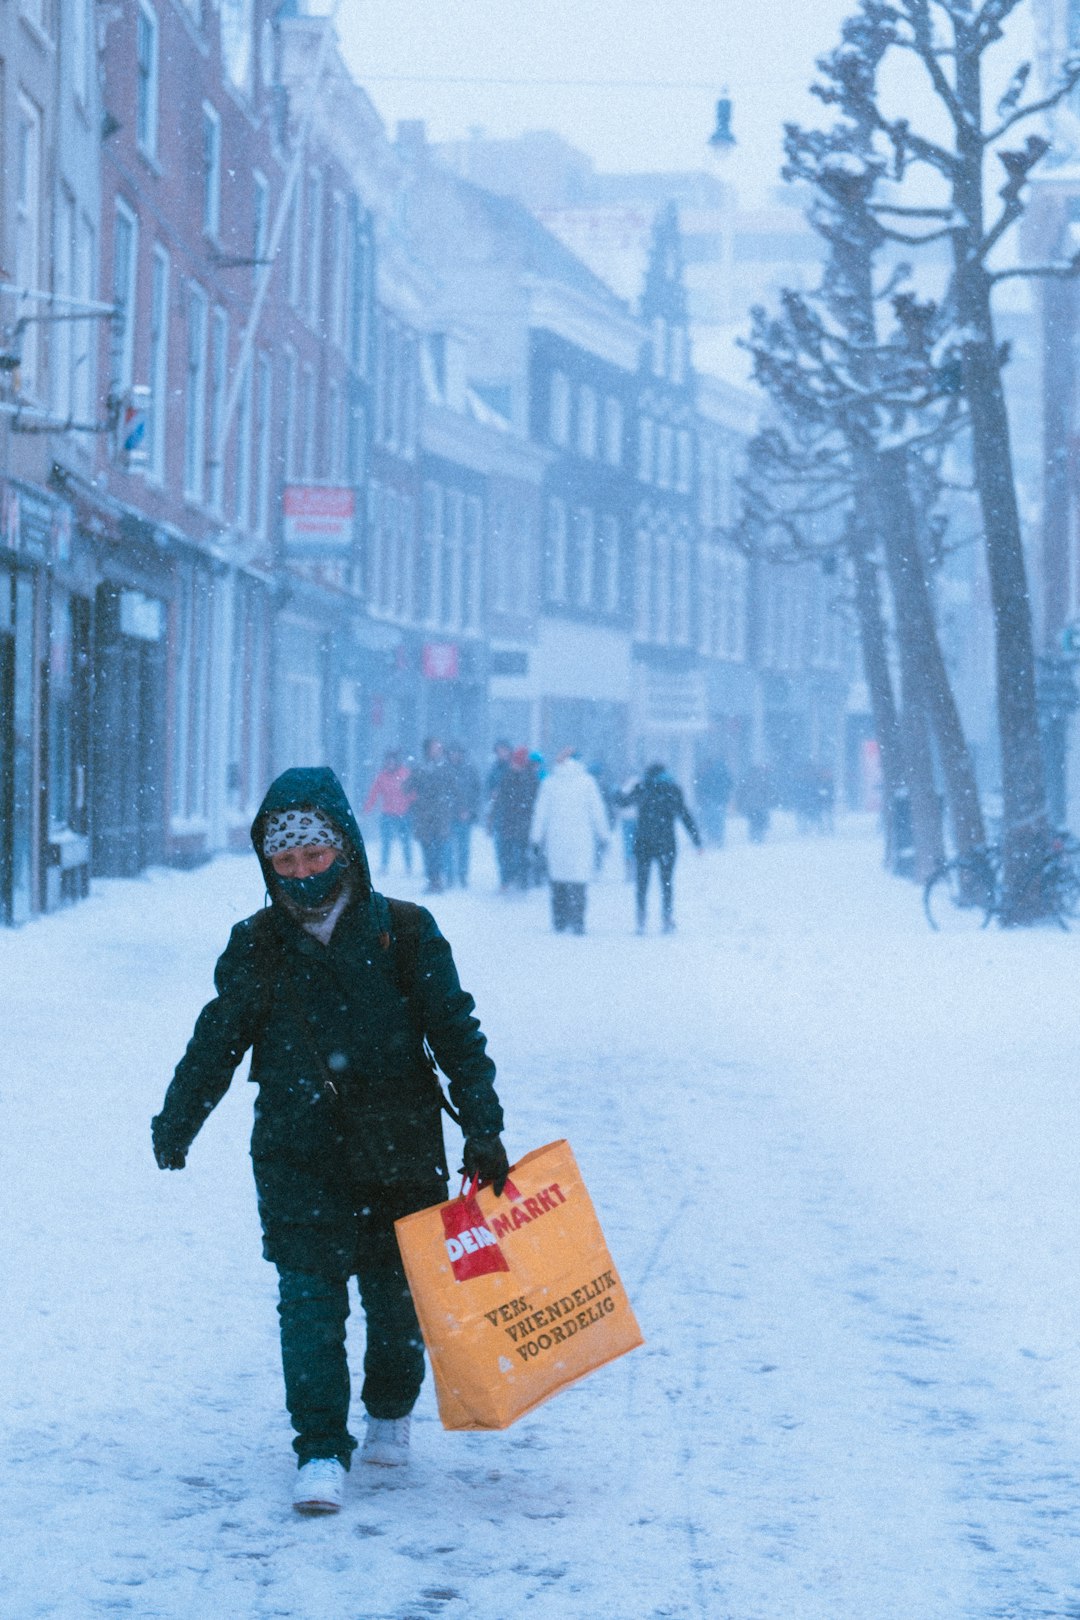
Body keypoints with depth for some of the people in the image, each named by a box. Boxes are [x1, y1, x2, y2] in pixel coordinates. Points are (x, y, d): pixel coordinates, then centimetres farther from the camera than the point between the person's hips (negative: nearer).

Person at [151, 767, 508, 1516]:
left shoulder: (405, 934, -3)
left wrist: (484, 1131, -4)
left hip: (401, 1151, 0)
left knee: (396, 1293, 10)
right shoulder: (256, 948, 1)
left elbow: (458, 1033, 0)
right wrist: (175, 1127, 16)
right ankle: (321, 1452, -4)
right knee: (310, 1299, -9)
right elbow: (217, 1041, 12)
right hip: (298, 1155, 0)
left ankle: (392, 1412, 36)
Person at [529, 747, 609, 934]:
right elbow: (598, 810, 2)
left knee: (558, 879, 9)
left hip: (556, 840, 1)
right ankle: (577, 922, -11)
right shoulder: (587, 781, 1)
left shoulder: (549, 782, 5)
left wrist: (536, 838, 12)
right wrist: (603, 835, 10)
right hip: (581, 840, -1)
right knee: (578, 880, -2)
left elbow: (540, 813, 6)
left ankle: (559, 921, 8)